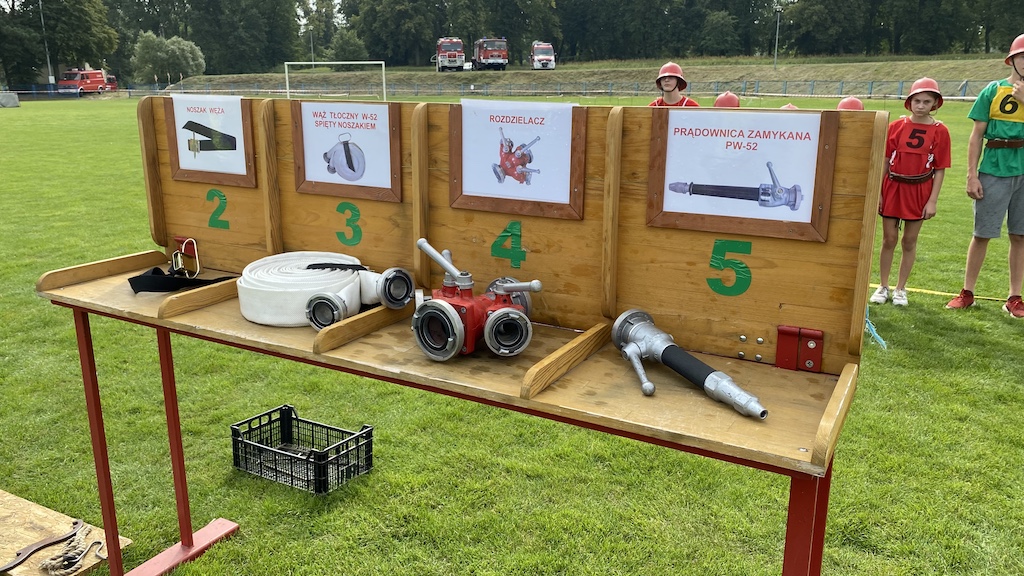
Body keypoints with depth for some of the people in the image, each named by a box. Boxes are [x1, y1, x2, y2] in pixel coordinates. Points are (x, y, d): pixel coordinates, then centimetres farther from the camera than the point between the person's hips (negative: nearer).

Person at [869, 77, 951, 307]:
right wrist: (878, 193, -1)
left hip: (919, 191, -1)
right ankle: (883, 287, 18)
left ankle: (901, 289, 19)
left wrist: (933, 200, -7)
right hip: (893, 187, 1)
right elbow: (884, 161, 2)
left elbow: (940, 169, -2)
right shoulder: (896, 126, 0)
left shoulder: (940, 131, -3)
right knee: (889, 239, 6)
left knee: (909, 241, 7)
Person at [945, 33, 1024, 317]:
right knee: (982, 233, 3)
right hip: (995, 170, -2)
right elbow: (976, 136, 1)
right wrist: (972, 175, -5)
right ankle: (967, 293, 14)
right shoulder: (993, 90, 2)